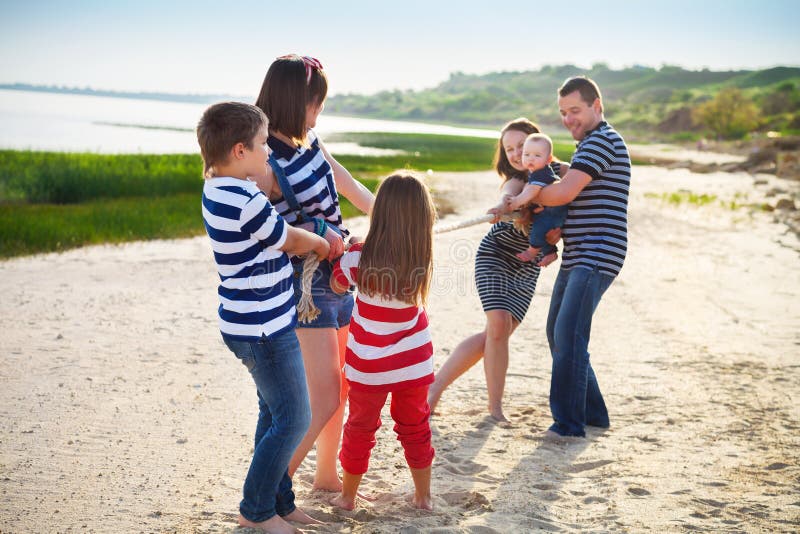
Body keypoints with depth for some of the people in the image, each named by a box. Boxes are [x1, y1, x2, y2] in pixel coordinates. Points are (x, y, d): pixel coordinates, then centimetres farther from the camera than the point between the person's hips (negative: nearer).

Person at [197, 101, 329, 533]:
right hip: (264, 330, -10)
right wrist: (322, 244, 11)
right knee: (293, 420, 3)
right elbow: (291, 242, -9)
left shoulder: (218, 188, 4)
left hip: (254, 323, 10)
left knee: (275, 415, 19)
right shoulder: (246, 201, -26)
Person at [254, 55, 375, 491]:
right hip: (304, 286, -9)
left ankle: (326, 475, 36)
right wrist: (316, 231, -19)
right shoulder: (266, 164, -22)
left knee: (341, 388, 19)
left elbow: (349, 185, 17)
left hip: (337, 274, 9)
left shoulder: (310, 141, 3)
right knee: (323, 399, -9)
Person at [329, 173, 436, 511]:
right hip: (413, 362, 2)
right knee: (415, 428, 18)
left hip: (368, 366, -1)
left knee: (360, 429, 16)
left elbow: (337, 285, -1)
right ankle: (423, 496, 30)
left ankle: (347, 497, 31)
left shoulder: (359, 257, -19)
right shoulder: (422, 260, -13)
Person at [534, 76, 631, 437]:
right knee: (558, 334, 12)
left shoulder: (602, 140, -10)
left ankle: (569, 422, -12)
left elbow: (564, 193, -20)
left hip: (597, 256, -11)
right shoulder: (589, 146, 23)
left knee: (569, 333, -16)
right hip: (575, 258, 11)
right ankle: (593, 413, 20)